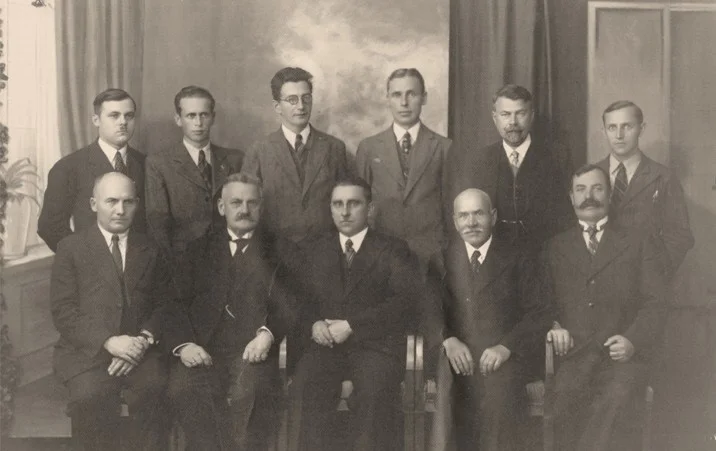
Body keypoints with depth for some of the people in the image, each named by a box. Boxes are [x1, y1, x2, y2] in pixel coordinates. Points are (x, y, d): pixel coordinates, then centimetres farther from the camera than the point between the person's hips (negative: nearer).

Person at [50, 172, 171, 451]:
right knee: (90, 396, -31)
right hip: (86, 350, -1)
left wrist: (144, 339, -10)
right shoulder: (71, 247, 7)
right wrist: (108, 341, -14)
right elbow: (62, 311, -1)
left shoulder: (150, 250, 15)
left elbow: (163, 304, 10)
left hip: (139, 351, 2)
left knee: (155, 389, -29)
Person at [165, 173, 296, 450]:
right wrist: (183, 343, -8)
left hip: (253, 350, -1)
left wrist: (268, 334, -16)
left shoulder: (278, 251, 16)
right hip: (203, 349, 2)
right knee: (183, 387, -30)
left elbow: (289, 303, 4)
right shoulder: (199, 248, 21)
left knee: (251, 389, -34)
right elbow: (176, 302, 11)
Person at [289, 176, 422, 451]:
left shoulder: (393, 250, 10)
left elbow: (407, 300, -4)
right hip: (327, 344, 2)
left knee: (375, 387, -33)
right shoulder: (315, 250, 22)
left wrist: (352, 325, -11)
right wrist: (313, 324, -8)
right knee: (305, 384, -29)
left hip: (375, 344, -2)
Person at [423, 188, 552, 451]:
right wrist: (448, 340, -15)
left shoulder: (518, 262, 13)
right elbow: (428, 309, 5)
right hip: (456, 358, 2)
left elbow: (539, 315, 4)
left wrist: (506, 347, -13)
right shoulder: (441, 261, 18)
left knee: (498, 390, -31)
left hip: (503, 358, -2)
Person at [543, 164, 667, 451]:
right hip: (572, 355, 1)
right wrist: (553, 326, -7)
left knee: (616, 400, -34)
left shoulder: (639, 244, 17)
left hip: (622, 354, -1)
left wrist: (633, 340, -10)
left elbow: (655, 304, 8)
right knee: (567, 400, -32)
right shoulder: (555, 248, 23)